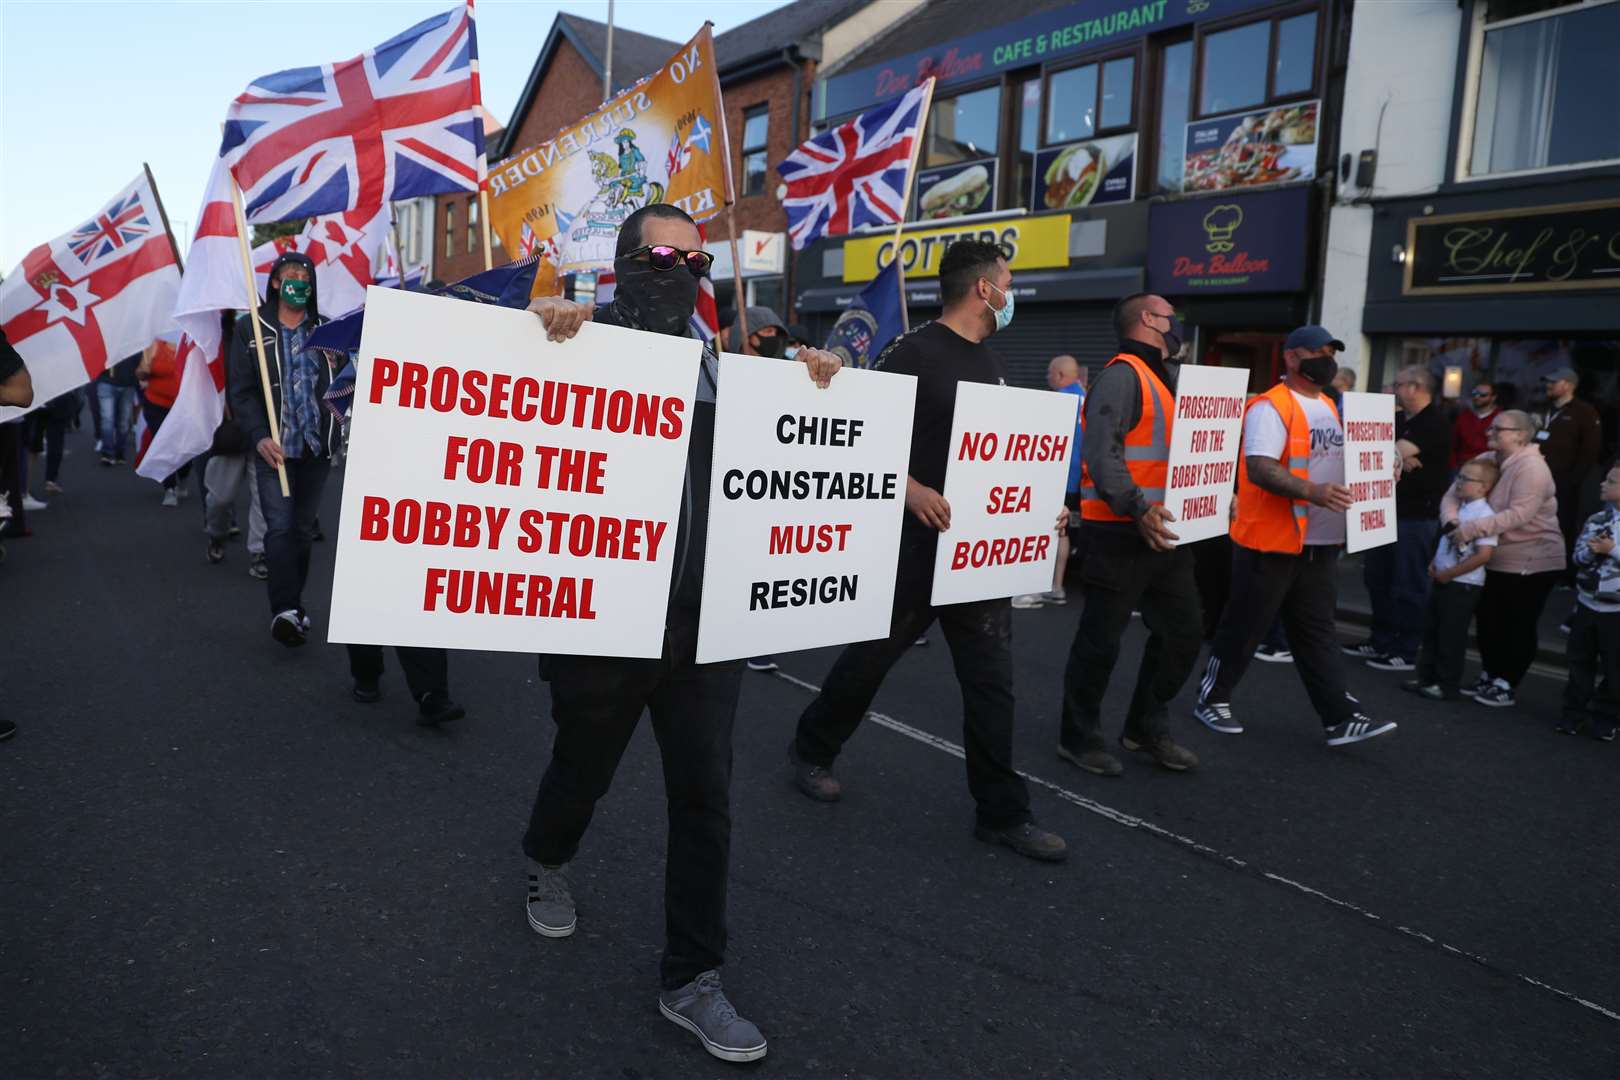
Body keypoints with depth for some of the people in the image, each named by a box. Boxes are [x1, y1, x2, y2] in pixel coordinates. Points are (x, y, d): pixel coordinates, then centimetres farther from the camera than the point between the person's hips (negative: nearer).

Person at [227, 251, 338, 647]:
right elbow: (241, 390, -3)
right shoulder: (251, 327, 3)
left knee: (303, 528, 9)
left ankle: (292, 607, 19)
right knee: (280, 528, -12)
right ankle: (285, 610, -15)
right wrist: (259, 436, -16)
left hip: (317, 446, 3)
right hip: (273, 447, -3)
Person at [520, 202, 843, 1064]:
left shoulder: (715, 363, 12)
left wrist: (806, 382, 1)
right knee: (583, 771, 18)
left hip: (702, 621, 4)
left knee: (705, 798, 3)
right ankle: (547, 863, 53)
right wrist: (541, 325, -28)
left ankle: (692, 980, 18)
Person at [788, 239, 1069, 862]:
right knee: (872, 655, 9)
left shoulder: (991, 364, 14)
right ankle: (812, 749, 33)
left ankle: (1001, 812, 15)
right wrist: (912, 490, -28)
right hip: (918, 539, -7)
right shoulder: (914, 353, -10)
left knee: (991, 678, 6)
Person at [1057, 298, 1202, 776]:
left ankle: (1147, 729, 28)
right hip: (1120, 532, -9)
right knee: (1100, 640, 0)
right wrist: (1137, 509, -30)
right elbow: (1102, 452, -22)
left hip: (1165, 531, 10)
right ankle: (1078, 738, 15)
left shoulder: (1170, 377, 19)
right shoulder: (1123, 375, -11)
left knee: (1183, 631, 14)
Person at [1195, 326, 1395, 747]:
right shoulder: (1271, 407, -13)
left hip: (1320, 545, 8)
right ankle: (1212, 699, 19)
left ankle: (1341, 718, 10)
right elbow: (1259, 468, -25)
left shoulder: (1329, 407, 16)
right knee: (1243, 628, 4)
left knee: (1317, 633, 9)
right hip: (1270, 542, -8)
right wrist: (1312, 492, -36)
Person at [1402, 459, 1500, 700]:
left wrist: (1449, 573, -20)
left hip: (1463, 584, -9)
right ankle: (1426, 677, 26)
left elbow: (1484, 554, -26)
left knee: (1451, 637, 2)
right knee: (1431, 630, 15)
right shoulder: (1459, 508, 9)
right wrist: (1435, 563, 9)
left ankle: (1448, 686, 14)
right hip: (1443, 579, 9)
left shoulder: (1483, 514, -19)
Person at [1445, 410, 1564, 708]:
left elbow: (1519, 514, -30)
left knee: (1518, 627, 2)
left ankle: (1505, 687, 9)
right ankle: (1489, 678, 27)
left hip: (1532, 562, -8)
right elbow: (1453, 494, 2)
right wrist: (1451, 521, -19)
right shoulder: (1485, 460, 4)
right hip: (1495, 560, 8)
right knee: (1488, 621, 14)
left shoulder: (1531, 467, -19)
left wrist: (1472, 529, -34)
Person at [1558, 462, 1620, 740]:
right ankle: (1574, 711, 24)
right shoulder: (1595, 520, 4)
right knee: (1579, 660, 13)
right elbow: (1578, 557, 2)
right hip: (1587, 604, 5)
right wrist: (1591, 551, -17)